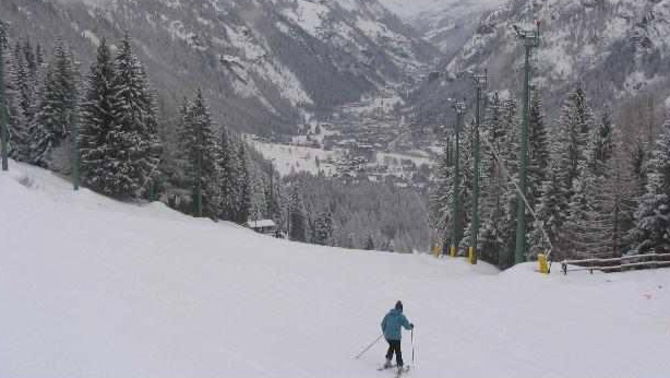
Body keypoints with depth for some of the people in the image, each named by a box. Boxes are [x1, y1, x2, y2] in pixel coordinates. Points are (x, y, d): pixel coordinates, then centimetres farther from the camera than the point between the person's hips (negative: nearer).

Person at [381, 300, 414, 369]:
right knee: (397, 350, 8)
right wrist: (411, 326, 16)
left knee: (391, 346, 28)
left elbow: (383, 324, 10)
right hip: (396, 337, -4)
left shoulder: (388, 315, 2)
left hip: (387, 336, 4)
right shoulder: (401, 316, -10)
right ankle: (399, 365, 6)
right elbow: (407, 326, -7)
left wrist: (384, 332, 26)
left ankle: (388, 360, 19)